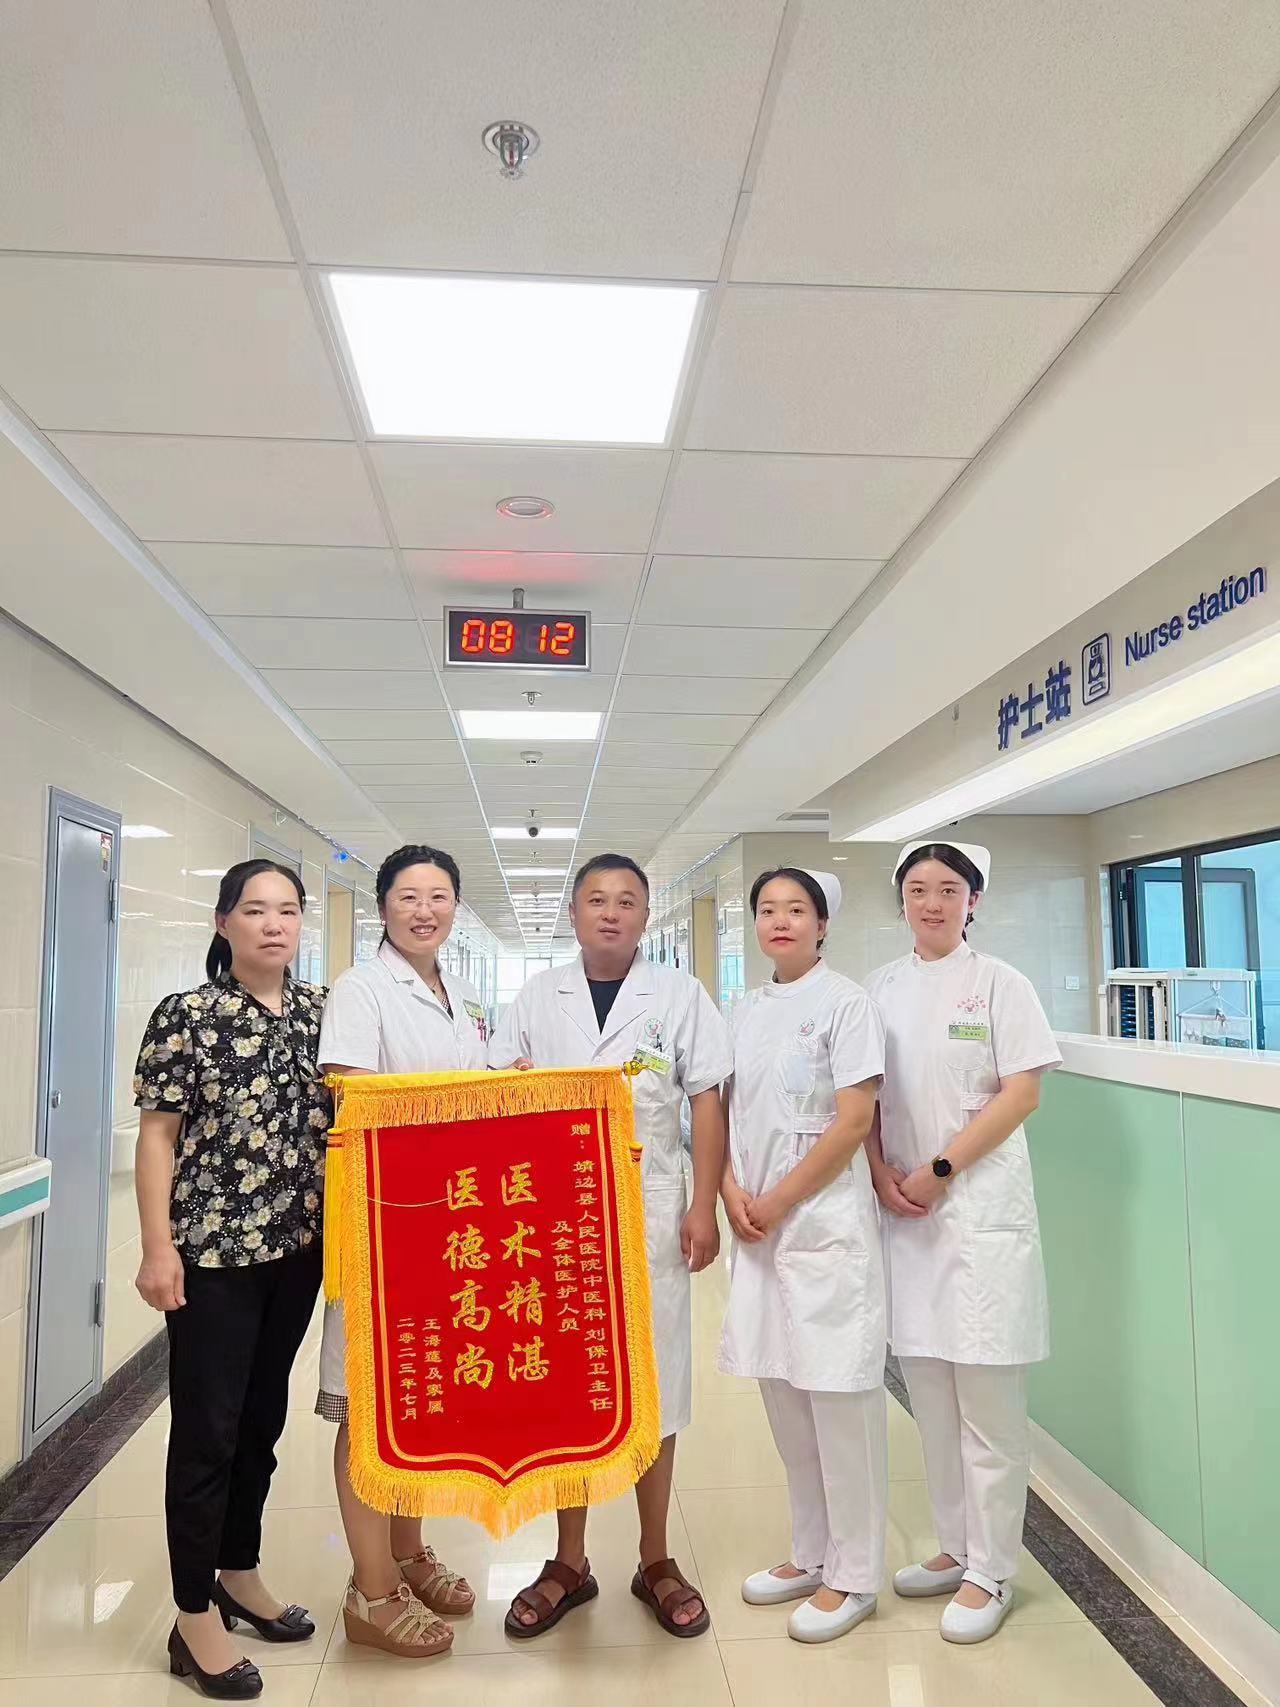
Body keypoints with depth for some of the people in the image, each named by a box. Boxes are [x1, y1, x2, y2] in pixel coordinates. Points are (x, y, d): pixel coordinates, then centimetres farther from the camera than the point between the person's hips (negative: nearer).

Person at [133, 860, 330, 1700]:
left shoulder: (322, 1008, 4)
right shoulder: (187, 1016, -8)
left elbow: (344, 1117, 13)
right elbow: (158, 1136, -8)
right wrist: (158, 1248, -12)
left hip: (298, 1246, 5)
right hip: (213, 1250, -5)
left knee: (264, 1415, 17)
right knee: (206, 1427, 4)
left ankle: (239, 1572, 37)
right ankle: (195, 1620, 19)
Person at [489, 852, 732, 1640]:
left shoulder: (680, 994, 0)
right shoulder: (535, 998, 6)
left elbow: (707, 1105, -1)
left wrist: (703, 1207, -7)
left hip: (649, 1213, -1)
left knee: (653, 1382, 8)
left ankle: (656, 1561, 27)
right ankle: (570, 1561, 28)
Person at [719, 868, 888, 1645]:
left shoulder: (845, 1001, -7)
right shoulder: (746, 1011, 11)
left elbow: (855, 1120, -13)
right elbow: (727, 1111, 13)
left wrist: (778, 1201, -11)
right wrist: (733, 1193, -3)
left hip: (825, 1223, -6)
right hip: (760, 1224, 6)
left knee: (838, 1396, 2)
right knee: (783, 1392, 14)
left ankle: (853, 1575, 18)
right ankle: (812, 1553, 31)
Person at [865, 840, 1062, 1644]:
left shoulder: (999, 982, -4)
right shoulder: (883, 987, 8)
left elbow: (1022, 1093, -9)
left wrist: (940, 1170, -13)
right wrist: (883, 1174, -5)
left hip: (981, 1206, -4)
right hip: (904, 1209, 5)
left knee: (987, 1396, 1)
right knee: (930, 1389, 13)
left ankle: (990, 1571, 15)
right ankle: (957, 1544, 29)